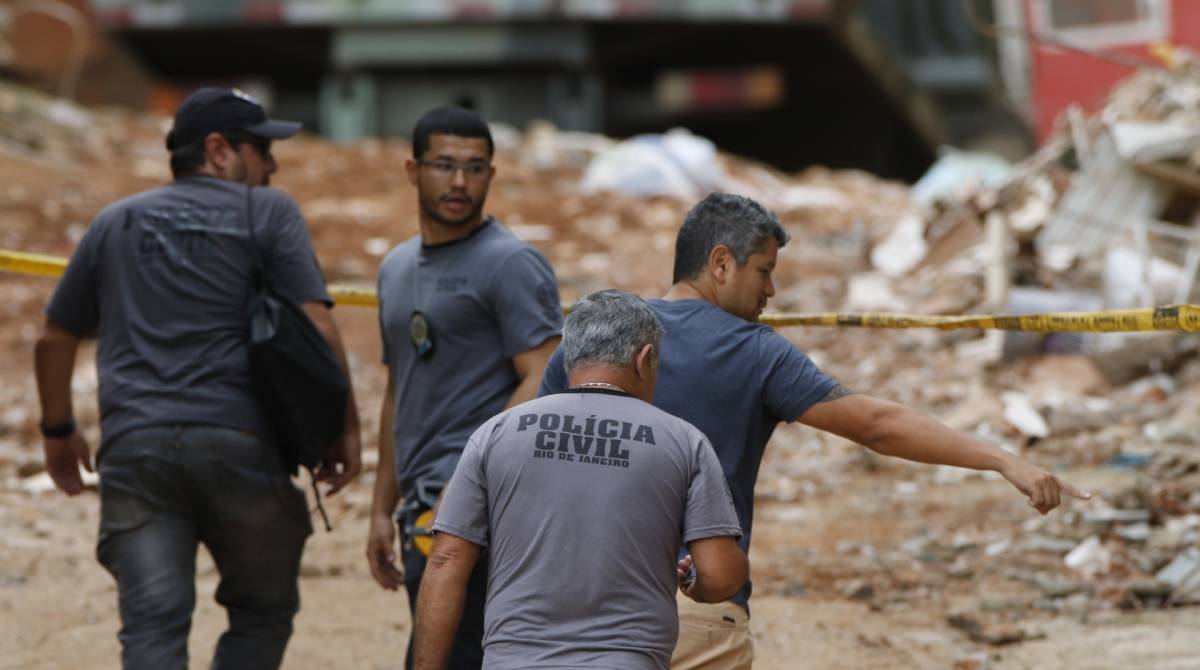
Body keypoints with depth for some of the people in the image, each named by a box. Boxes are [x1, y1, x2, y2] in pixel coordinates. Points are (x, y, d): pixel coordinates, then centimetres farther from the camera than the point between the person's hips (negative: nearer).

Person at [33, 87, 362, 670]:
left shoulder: (115, 223, 20)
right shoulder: (267, 213, 8)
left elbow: (55, 340, 24)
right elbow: (317, 329, -3)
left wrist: (58, 431, 36)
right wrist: (345, 428, 5)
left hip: (133, 447, 3)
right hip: (239, 444, -3)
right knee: (262, 612, 13)